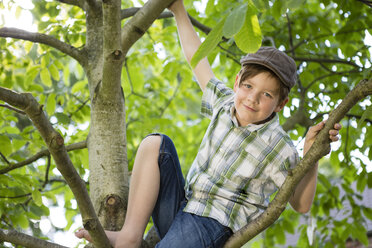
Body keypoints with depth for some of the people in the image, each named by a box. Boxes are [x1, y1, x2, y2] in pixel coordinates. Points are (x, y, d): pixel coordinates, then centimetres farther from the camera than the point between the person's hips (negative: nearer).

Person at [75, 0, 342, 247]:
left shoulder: (278, 148, -12)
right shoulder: (225, 103, 5)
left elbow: (301, 204, -9)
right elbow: (199, 63, 17)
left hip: (209, 225, -7)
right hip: (179, 208, 7)